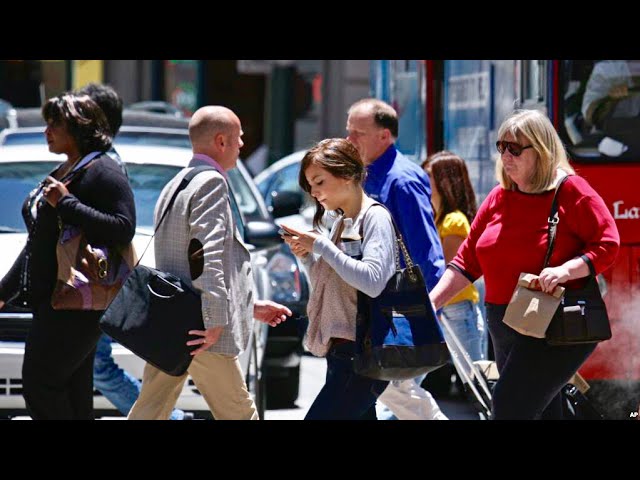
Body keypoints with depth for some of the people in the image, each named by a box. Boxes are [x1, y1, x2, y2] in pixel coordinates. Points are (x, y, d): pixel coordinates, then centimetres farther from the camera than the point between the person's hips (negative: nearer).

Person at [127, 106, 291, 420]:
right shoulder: (211, 182, -11)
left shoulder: (175, 185, 21)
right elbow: (206, 256, -21)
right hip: (196, 330, -9)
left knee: (149, 413, 8)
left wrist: (252, 305, 28)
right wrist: (216, 322, -21)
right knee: (239, 414, 1)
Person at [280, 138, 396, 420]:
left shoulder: (375, 217, -9)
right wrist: (307, 257, 7)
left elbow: (373, 282, -24)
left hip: (361, 356, -9)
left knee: (318, 416, -14)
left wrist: (321, 245, -17)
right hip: (340, 353, 9)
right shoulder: (341, 223, 17)